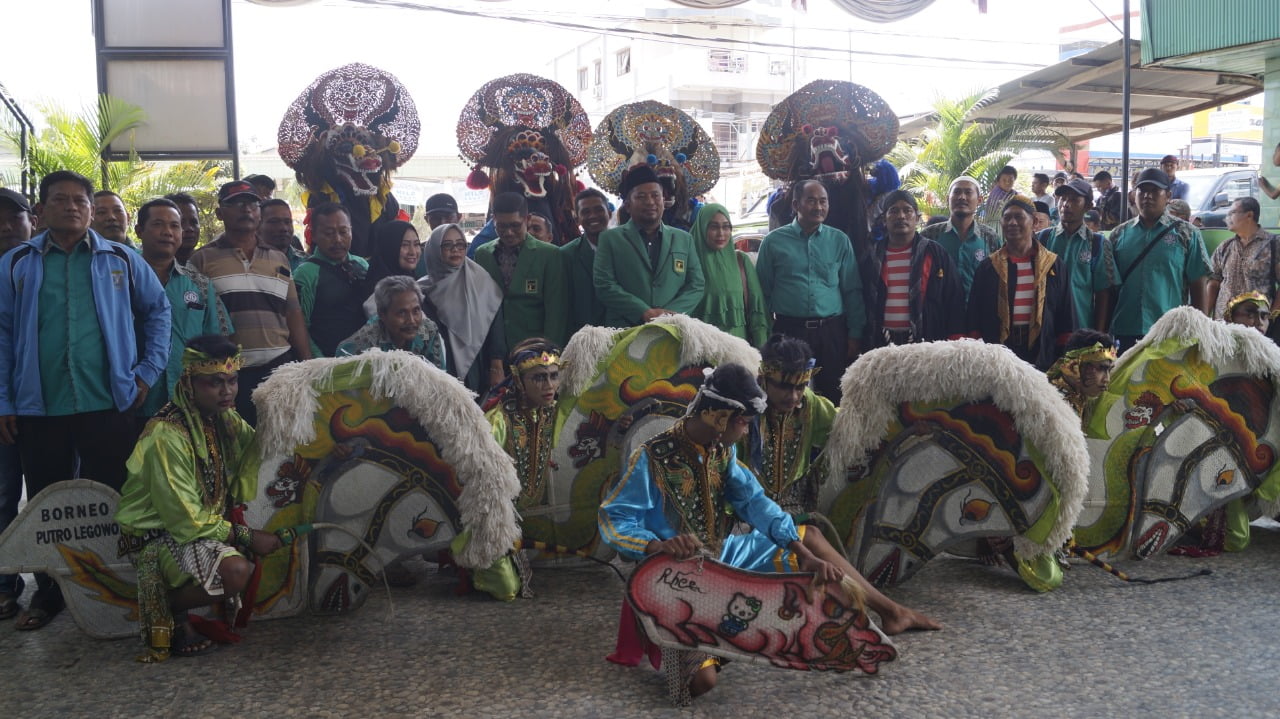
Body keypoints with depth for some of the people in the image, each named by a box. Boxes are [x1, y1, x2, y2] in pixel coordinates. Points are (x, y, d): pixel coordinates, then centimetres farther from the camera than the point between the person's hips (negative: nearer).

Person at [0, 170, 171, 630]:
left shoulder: (121, 260, 6)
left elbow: (157, 309, 11)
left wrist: (149, 371, 3)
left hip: (108, 403, -1)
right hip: (39, 408, 1)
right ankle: (48, 592, 25)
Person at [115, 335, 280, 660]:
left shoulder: (226, 420, 0)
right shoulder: (167, 435, -25)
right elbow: (186, 520, -24)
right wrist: (245, 536, -22)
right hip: (157, 534, -8)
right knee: (236, 570, -31)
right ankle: (167, 614, -4)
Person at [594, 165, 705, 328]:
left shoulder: (684, 239, 15)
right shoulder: (610, 239, 6)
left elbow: (696, 284, 8)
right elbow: (604, 285, -3)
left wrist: (668, 315, -9)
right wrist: (646, 313, -14)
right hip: (624, 333, -2)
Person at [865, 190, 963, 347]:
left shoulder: (935, 253, 5)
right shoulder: (873, 257, 11)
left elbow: (954, 300, 3)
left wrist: (954, 342, -4)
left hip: (925, 340, -2)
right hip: (883, 342, 2)